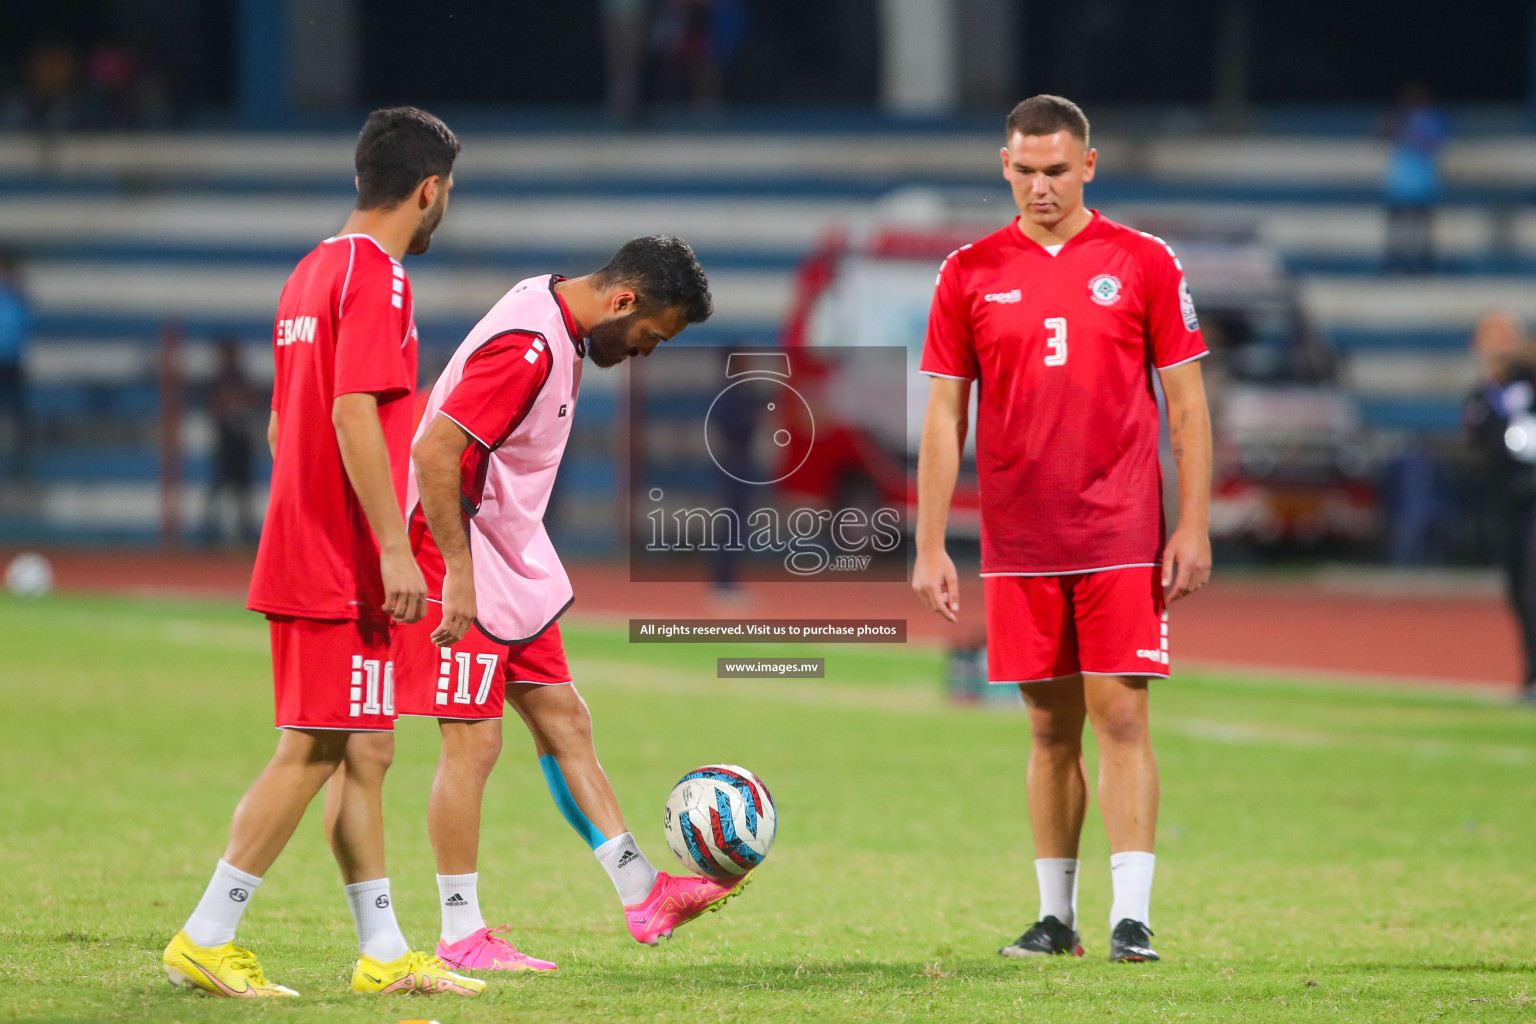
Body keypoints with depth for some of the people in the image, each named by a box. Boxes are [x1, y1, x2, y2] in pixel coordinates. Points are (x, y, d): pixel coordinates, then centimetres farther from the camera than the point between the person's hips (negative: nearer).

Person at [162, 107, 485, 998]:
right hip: (343, 564, -10)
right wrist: (395, 547, -22)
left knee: (365, 753, 10)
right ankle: (207, 940, -6)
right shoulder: (377, 277, -12)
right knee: (314, 751, -7)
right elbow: (353, 413, -21)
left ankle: (385, 954, 12)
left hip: (303, 551, 10)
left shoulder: (313, 273, 17)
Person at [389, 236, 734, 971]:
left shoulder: (562, 335, 9)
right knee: (474, 742, -6)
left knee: (564, 724, 10)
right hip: (464, 567, -10)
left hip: (513, 565, 10)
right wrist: (456, 574, -26)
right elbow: (434, 452, -27)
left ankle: (641, 894, 12)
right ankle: (461, 937, 1)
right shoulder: (527, 349, -23)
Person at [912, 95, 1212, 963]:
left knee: (1120, 716, -7)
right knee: (1051, 727, 7)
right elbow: (944, 416, 7)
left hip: (1122, 538, -2)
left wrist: (1194, 528, -5)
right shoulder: (970, 274, 6)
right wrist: (930, 546, 2)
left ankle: (1132, 916, -8)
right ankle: (1056, 915, 14)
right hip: (1018, 547, 2)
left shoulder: (1145, 264, 1)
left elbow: (1187, 405, 3)